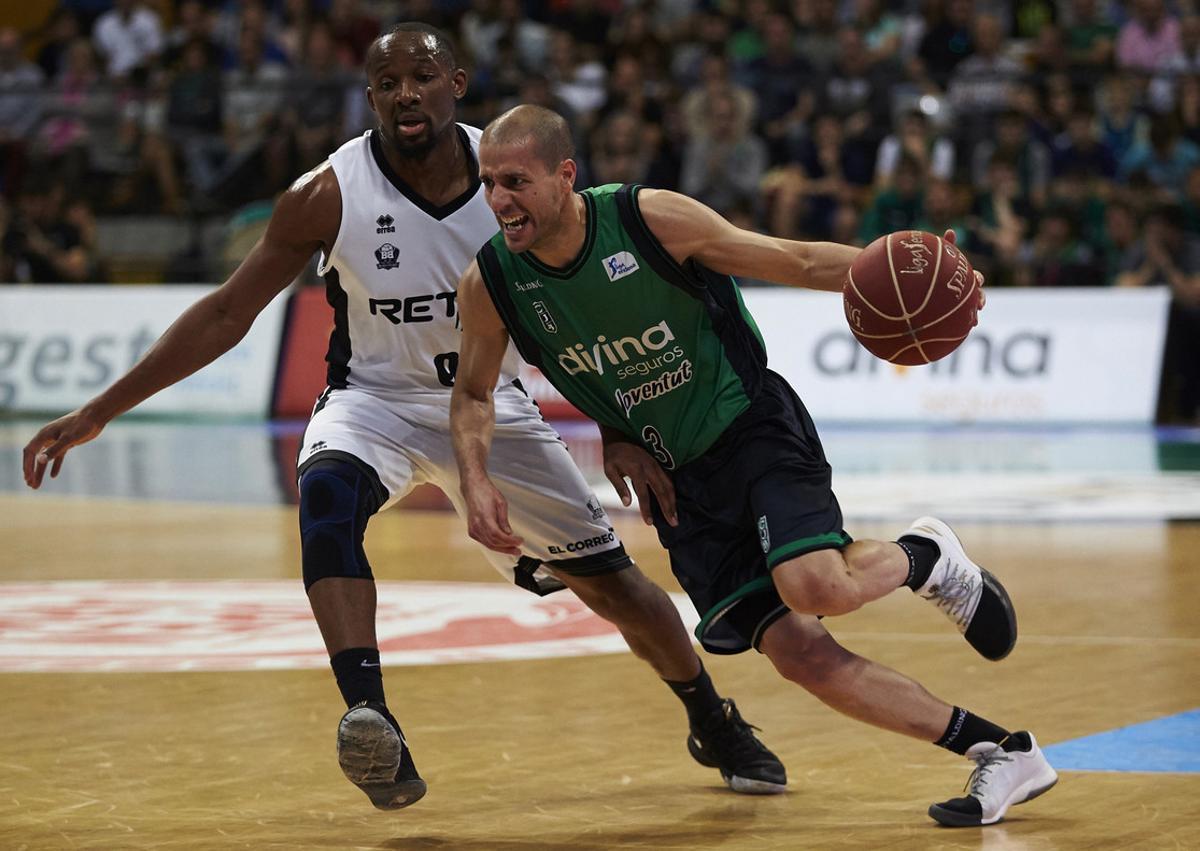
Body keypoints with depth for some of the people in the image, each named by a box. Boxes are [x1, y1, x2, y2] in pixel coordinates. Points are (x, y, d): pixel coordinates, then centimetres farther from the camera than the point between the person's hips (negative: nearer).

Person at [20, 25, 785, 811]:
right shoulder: (331, 194, -18)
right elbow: (226, 315, -12)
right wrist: (97, 414, -14)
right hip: (376, 400, -2)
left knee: (608, 575, 5)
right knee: (327, 491, -36)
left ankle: (716, 726, 32)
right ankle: (371, 721, -47)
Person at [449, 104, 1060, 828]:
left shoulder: (652, 219, -18)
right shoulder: (490, 284, -9)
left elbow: (795, 261, -10)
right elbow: (474, 394, 8)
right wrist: (477, 483, -11)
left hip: (752, 424, -4)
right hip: (674, 477, 4)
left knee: (816, 588, -30)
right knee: (798, 652, -9)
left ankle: (924, 556, 6)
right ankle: (1005, 755, 2)